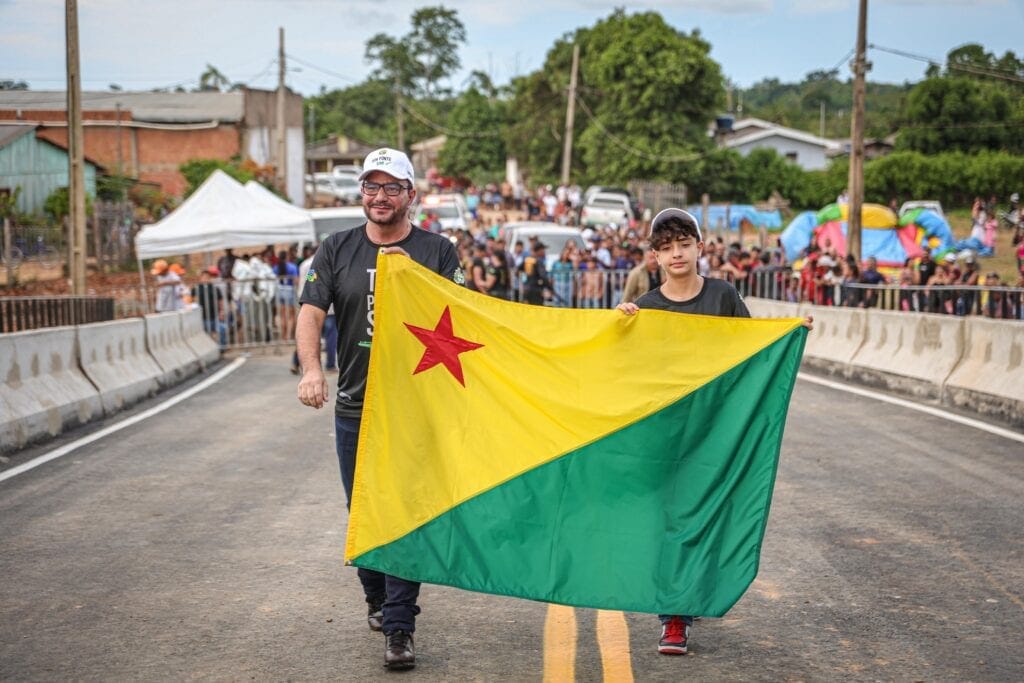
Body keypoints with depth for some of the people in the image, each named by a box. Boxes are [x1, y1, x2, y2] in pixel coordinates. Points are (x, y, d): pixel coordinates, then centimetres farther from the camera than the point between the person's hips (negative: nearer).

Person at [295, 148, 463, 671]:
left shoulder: (437, 251, 3)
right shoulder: (337, 250, 7)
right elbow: (311, 312, -2)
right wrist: (311, 368, -20)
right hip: (355, 407, 3)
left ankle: (399, 628, -2)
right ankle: (377, 598, 35)